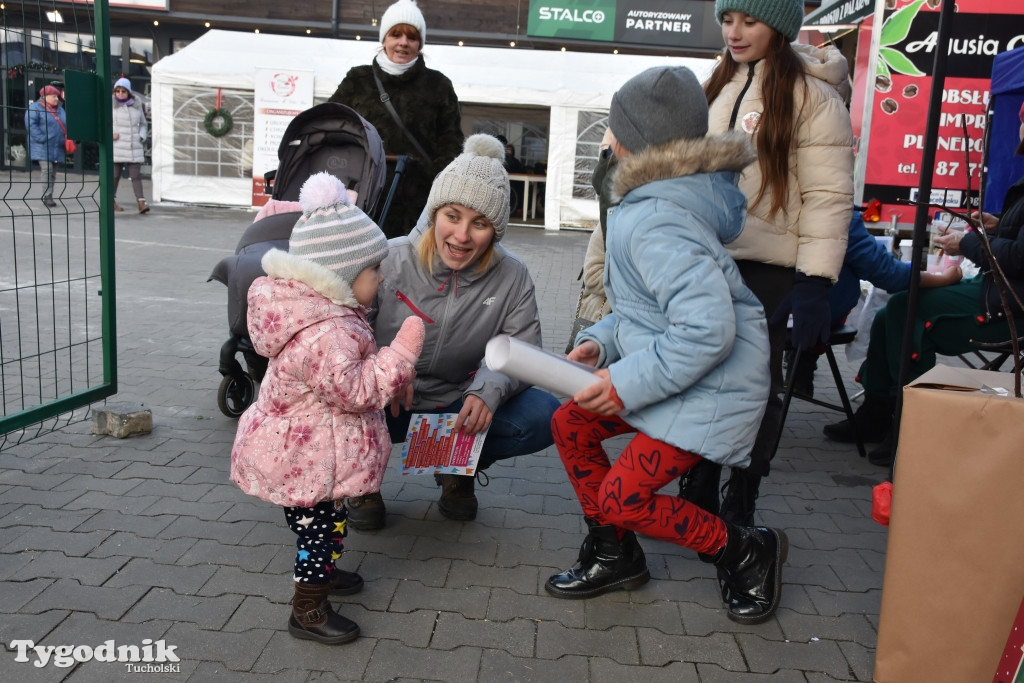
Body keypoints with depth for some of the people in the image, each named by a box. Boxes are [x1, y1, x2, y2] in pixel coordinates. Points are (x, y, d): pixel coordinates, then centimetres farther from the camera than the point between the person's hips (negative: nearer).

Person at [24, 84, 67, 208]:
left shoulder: (60, 110, 18)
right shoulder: (35, 107, -3)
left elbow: (65, 125, 21)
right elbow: (30, 124, -12)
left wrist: (66, 140, 4)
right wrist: (42, 138, -20)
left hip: (57, 148, 7)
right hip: (42, 147, -7)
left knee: (53, 173, 8)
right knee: (47, 170, -15)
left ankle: (48, 197, 14)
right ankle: (47, 197, -13)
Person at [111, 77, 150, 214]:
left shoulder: (136, 105, 9)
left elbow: (143, 124, 19)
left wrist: (142, 136, 3)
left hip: (134, 147, 2)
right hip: (117, 146, -2)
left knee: (135, 174, -5)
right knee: (115, 174, 6)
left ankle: (141, 202, -11)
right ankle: (112, 201, 19)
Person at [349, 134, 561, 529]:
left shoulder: (512, 278, -8)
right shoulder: (391, 261, -14)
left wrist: (489, 390, -32)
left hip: (460, 411, 2)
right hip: (386, 408, -2)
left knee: (544, 416, -21)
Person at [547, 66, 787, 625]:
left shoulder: (657, 223, -26)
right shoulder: (651, 201, 7)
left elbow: (707, 329, -34)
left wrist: (627, 383, -25)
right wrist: (601, 341, 3)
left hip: (710, 388, -10)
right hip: (670, 372, 10)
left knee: (620, 499, -9)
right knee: (570, 423, 9)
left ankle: (747, 553, 12)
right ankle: (614, 556, 23)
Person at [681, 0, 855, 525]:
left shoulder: (812, 96, -8)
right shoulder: (721, 88, 13)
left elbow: (829, 197, -12)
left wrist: (815, 283, -19)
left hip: (767, 271, -6)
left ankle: (739, 512, 20)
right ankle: (698, 496, 27)